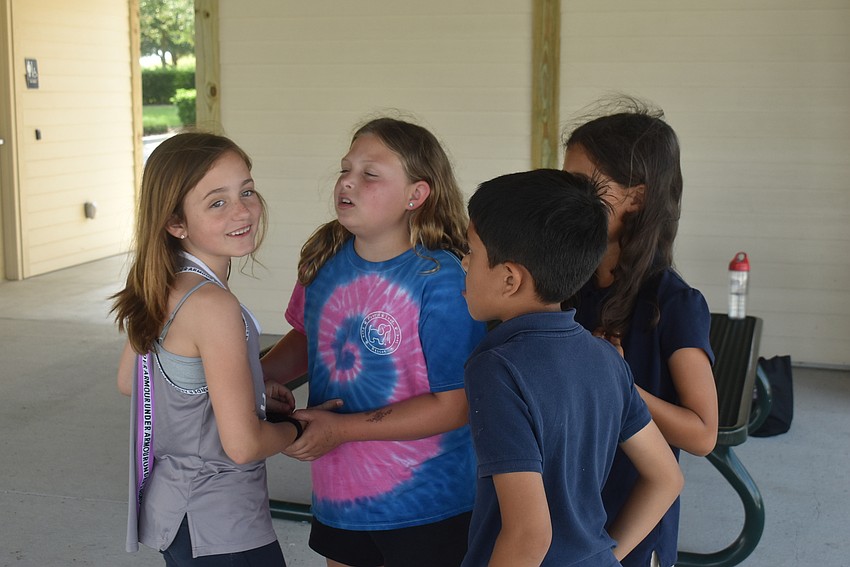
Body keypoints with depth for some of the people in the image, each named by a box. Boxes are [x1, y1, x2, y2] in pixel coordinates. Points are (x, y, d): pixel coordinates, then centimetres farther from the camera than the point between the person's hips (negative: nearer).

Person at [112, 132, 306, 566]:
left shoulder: (160, 292, -2)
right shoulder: (213, 305, -27)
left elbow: (128, 381, 14)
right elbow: (243, 444, -26)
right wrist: (297, 428, -5)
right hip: (220, 532, -8)